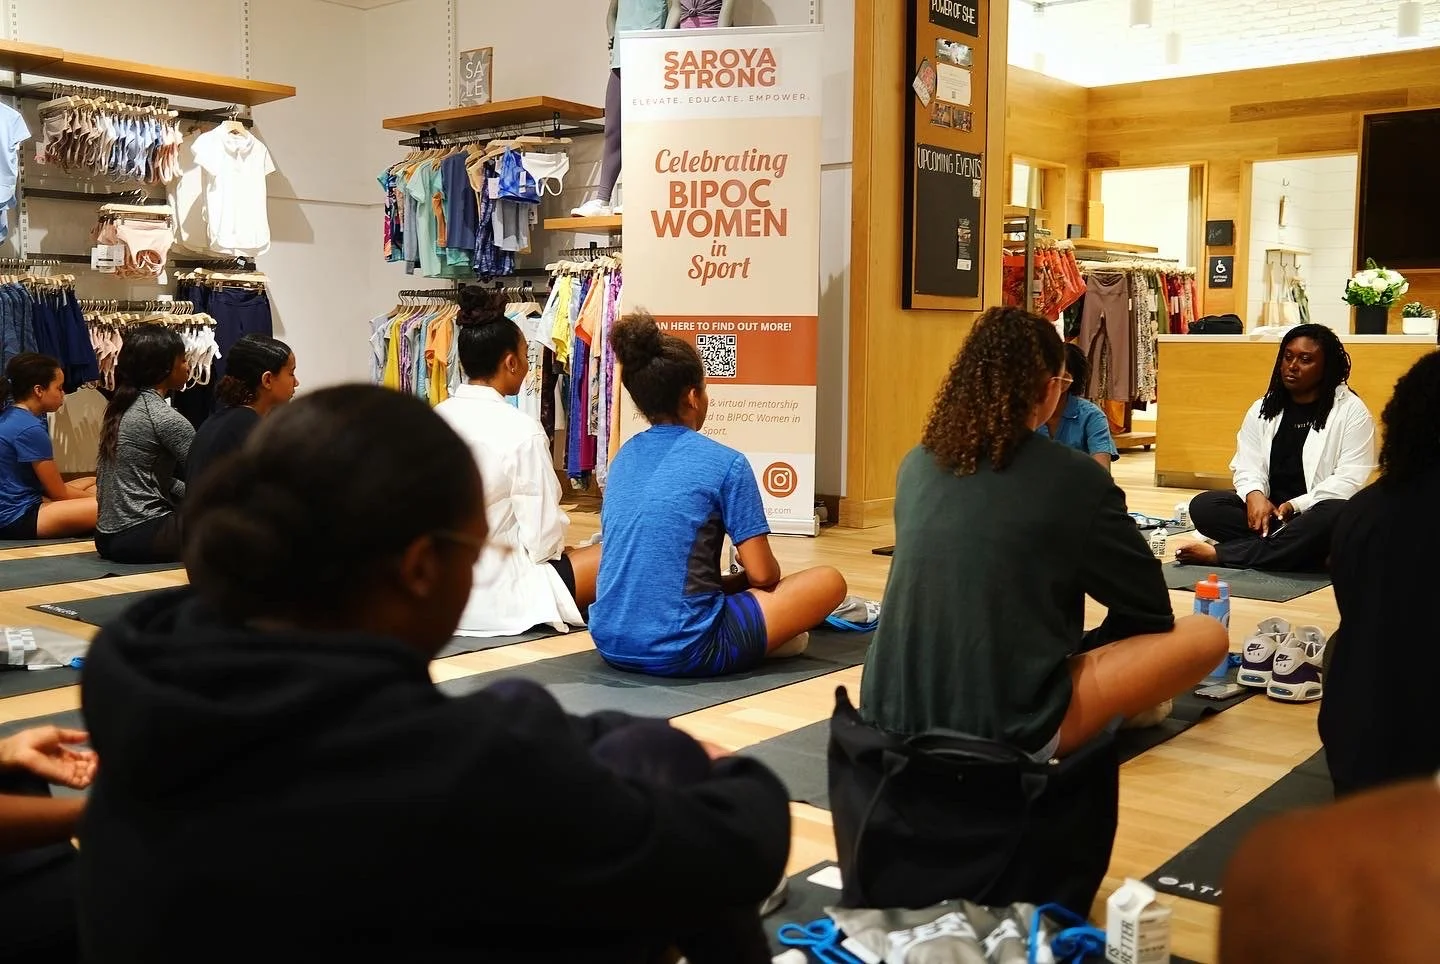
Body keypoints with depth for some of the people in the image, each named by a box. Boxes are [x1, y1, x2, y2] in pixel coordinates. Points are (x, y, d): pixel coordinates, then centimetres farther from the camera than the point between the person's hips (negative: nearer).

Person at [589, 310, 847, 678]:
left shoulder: (624, 457, 11)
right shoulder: (726, 463, -7)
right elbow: (762, 574, -5)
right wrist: (742, 578, 19)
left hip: (610, 643, 7)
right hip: (681, 651, -7)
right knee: (830, 581, 6)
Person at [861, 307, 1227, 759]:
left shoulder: (916, 465, 6)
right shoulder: (1074, 477, -8)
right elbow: (1149, 609, 5)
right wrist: (1081, 650, 24)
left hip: (892, 718, 7)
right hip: (1005, 733, -6)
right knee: (1205, 634, 7)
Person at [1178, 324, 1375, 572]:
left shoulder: (1351, 411, -2)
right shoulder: (1262, 409, 11)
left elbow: (1349, 481, -11)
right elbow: (1247, 466, 6)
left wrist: (1295, 506, -23)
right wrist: (1254, 494, -18)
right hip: (1267, 509, 3)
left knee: (1337, 514, -39)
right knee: (1203, 505, -21)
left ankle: (1220, 555, -34)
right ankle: (1302, 552, -30)